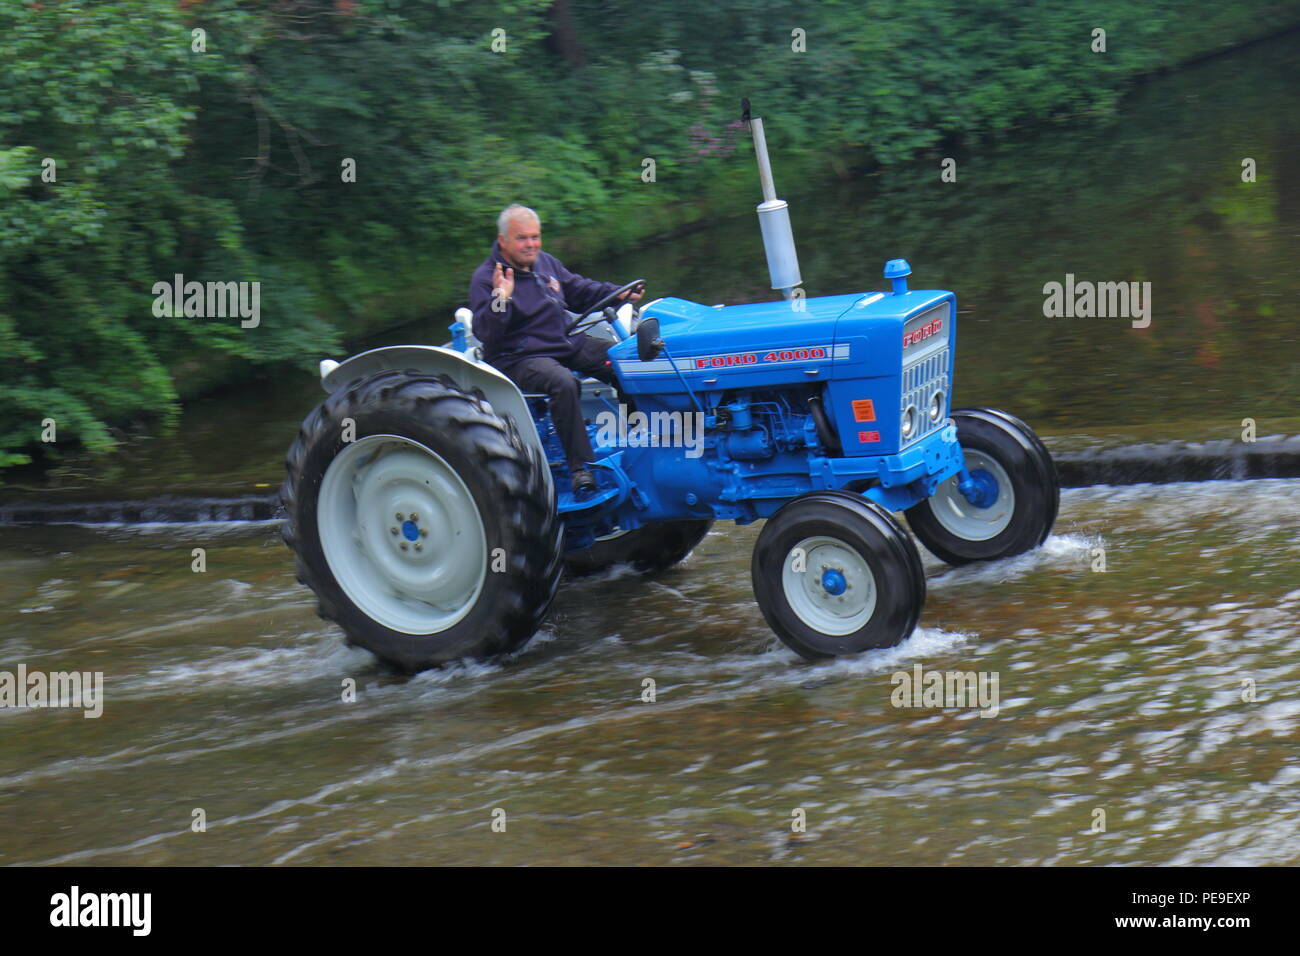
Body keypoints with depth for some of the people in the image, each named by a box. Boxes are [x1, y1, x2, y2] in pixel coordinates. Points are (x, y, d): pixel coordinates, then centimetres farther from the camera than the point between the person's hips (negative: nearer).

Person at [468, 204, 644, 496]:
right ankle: (580, 467, -32)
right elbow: (487, 333, -20)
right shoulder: (485, 279, -10)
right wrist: (501, 300, -35)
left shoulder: (546, 264, 13)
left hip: (567, 343, 8)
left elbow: (580, 290, 25)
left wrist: (618, 294, 11)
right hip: (517, 359, -8)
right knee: (563, 382, -37)